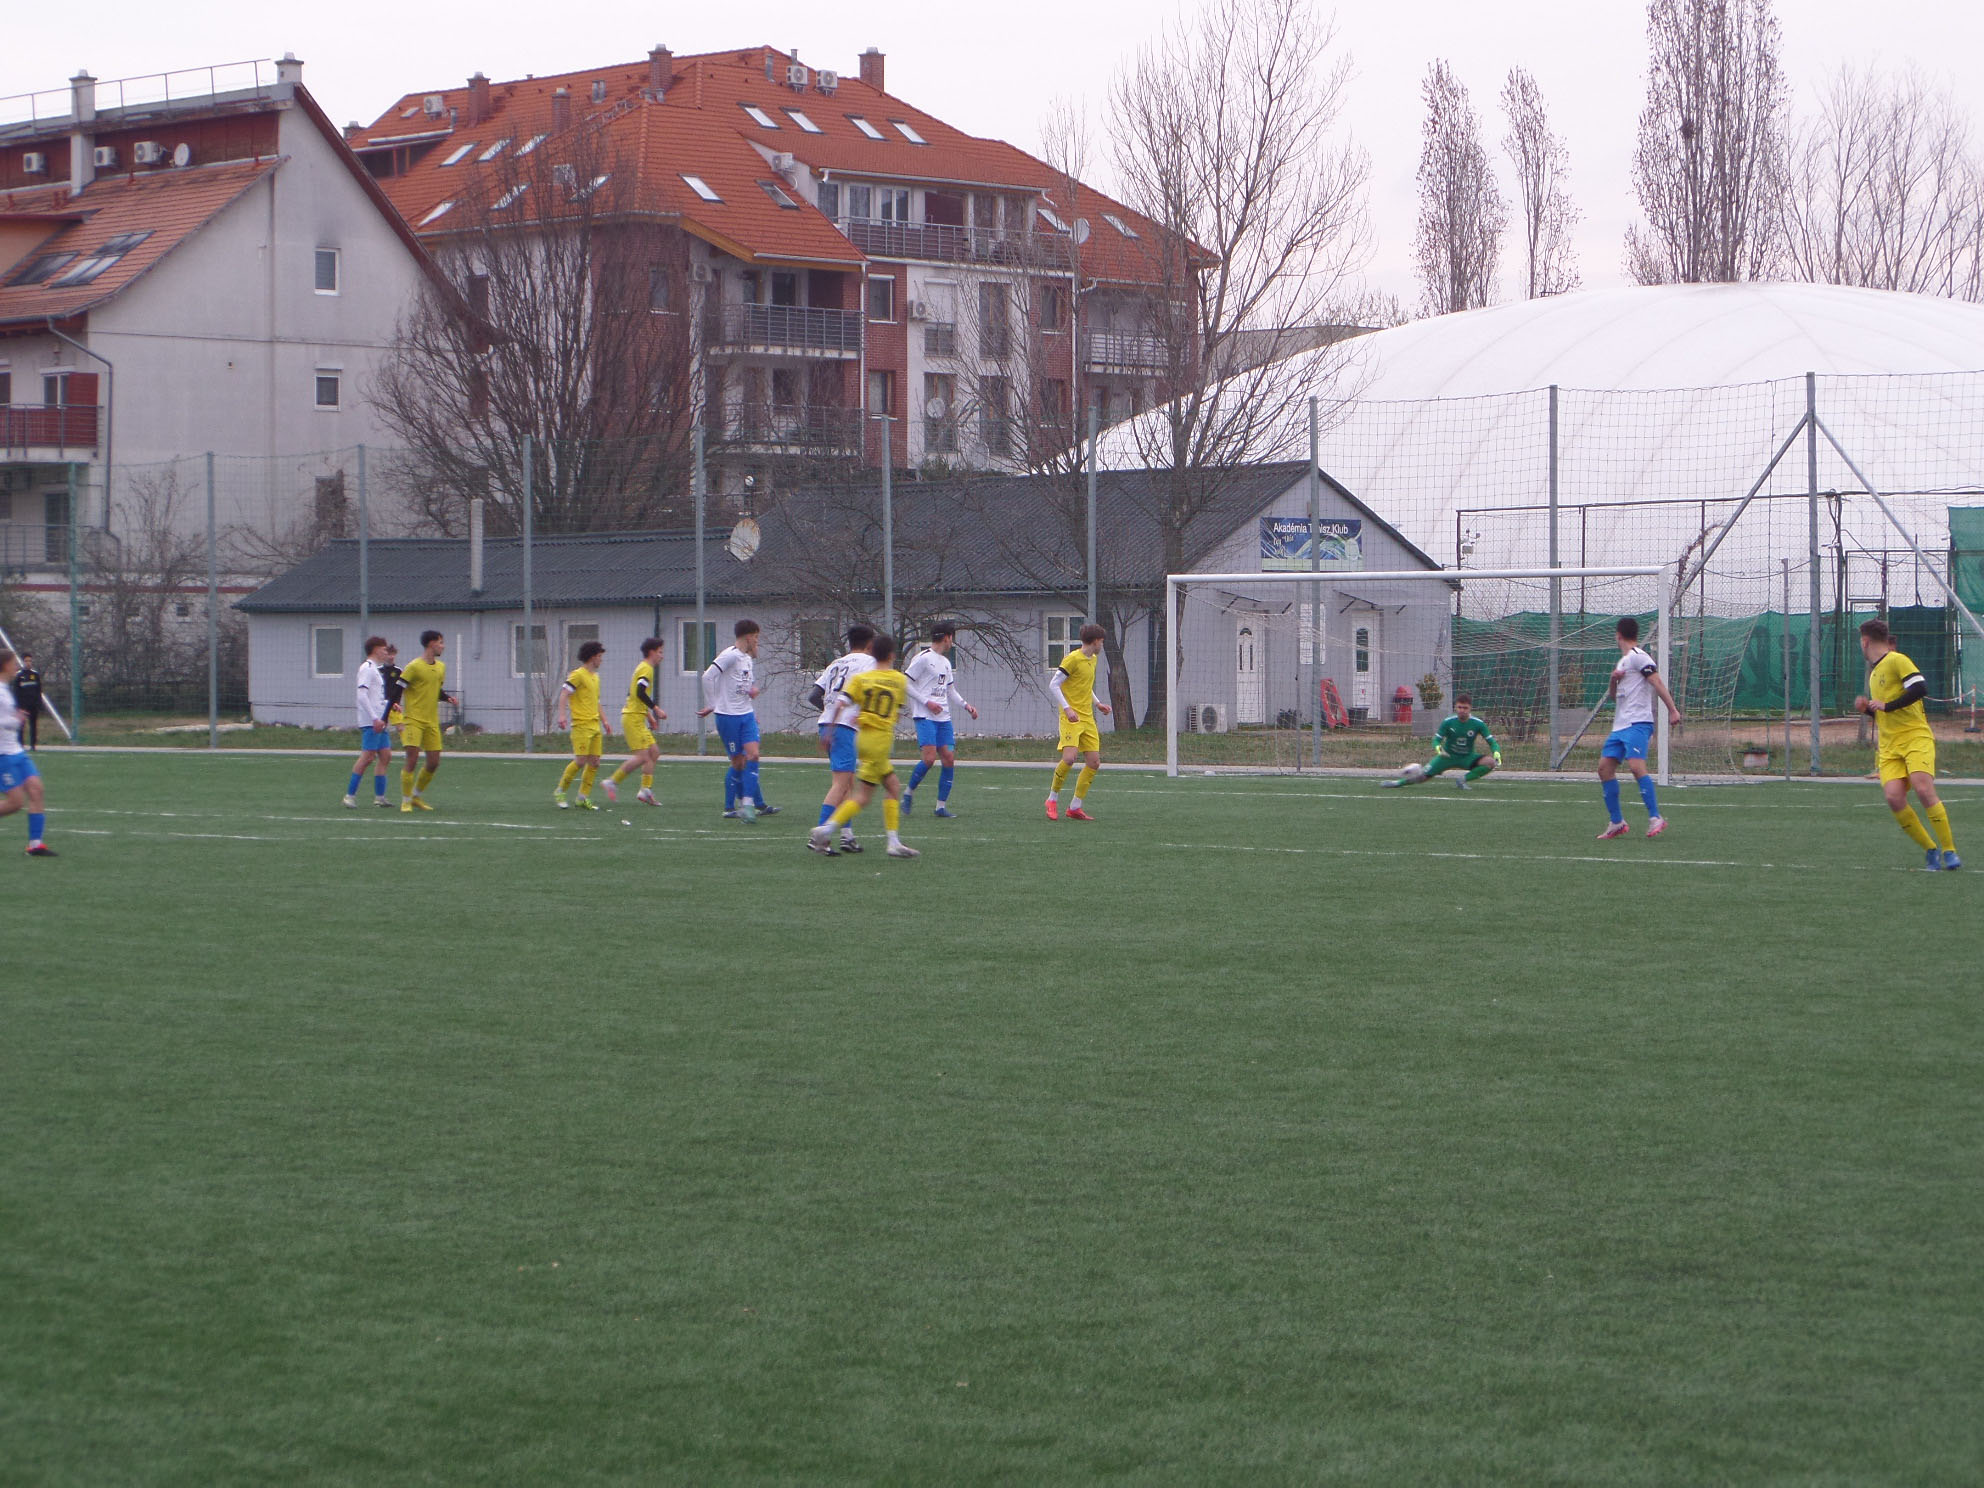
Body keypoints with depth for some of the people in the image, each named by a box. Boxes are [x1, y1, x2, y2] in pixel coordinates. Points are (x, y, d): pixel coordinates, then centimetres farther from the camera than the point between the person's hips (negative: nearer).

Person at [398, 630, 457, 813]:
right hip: (413, 721, -7)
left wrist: (447, 698, 2)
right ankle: (406, 801, -2)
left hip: (432, 722, 7)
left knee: (434, 762, 5)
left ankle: (417, 796, 23)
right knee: (412, 760, -12)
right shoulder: (414, 667, -11)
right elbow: (397, 691, -10)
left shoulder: (441, 667, 11)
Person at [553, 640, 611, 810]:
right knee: (581, 761, -12)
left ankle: (583, 797, 9)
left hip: (595, 725, 8)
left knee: (594, 762, 3)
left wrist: (603, 720, 27)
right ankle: (560, 791, 3)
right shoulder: (578, 675, -9)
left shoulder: (595, 676, 18)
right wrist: (562, 715, -29)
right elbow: (564, 694, -17)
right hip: (581, 725, -8)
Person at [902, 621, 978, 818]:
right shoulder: (924, 659, -7)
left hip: (943, 718, 8)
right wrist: (927, 702, -14)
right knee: (930, 758, -19)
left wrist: (966, 705, 14)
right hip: (925, 717, -8)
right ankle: (909, 793, 3)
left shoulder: (946, 662, 18)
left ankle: (941, 805, 5)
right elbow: (906, 683, -9)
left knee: (949, 758, 0)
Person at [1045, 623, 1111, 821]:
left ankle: (1075, 807, 7)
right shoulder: (1073, 659, -10)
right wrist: (1067, 709, -21)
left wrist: (1097, 704, 19)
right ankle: (1053, 799, -2)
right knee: (1069, 757, -21)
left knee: (1094, 762, 1)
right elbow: (1053, 685, -13)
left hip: (1087, 719, 8)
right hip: (1071, 718, -8)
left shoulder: (1092, 660, 16)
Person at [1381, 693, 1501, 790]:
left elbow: (1492, 742, -8)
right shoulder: (1448, 722, -14)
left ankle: (1463, 780, -13)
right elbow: (1437, 739, -9)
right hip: (1448, 756, -1)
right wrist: (1438, 748, -33)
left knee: (1490, 762, -26)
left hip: (1468, 758, 1)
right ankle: (1398, 782, 10)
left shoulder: (1478, 724, -15)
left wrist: (1496, 753, -29)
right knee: (1424, 775, -12)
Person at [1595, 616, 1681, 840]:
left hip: (1637, 723, -10)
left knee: (1636, 766, -23)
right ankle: (1617, 823, 8)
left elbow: (1657, 683, -13)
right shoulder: (1622, 661, 23)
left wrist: (1672, 710, -22)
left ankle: (1655, 818, -23)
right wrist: (1613, 679, 5)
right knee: (1605, 767, 4)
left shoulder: (1637, 657, -5)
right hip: (1619, 726, 10)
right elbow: (1612, 696, 27)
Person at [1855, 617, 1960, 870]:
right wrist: (1868, 708, 12)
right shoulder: (1874, 673, 22)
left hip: (1916, 737, -7)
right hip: (1889, 747, 7)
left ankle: (1949, 850, -12)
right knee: (1894, 797, -15)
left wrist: (1886, 705, -16)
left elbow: (1920, 687, -19)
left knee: (1923, 790, -24)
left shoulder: (1897, 660, -3)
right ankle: (1930, 849, -2)